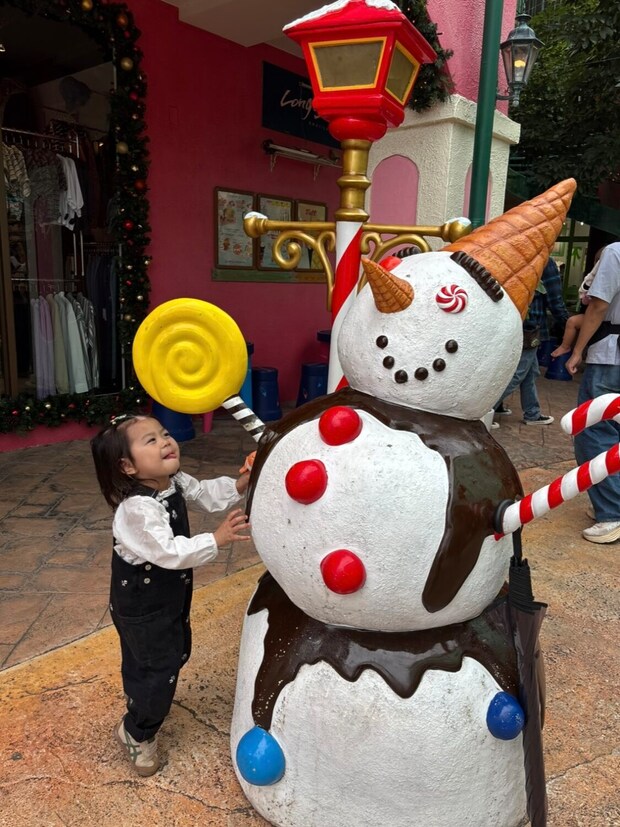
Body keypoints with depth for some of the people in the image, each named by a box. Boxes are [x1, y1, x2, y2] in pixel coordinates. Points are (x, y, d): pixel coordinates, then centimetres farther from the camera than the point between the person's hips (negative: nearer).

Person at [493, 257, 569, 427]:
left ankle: (532, 413, 23)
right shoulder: (546, 264, -9)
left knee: (529, 372, 16)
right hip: (528, 329, -8)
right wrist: (569, 324, 5)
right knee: (516, 374, -3)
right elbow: (555, 303, -8)